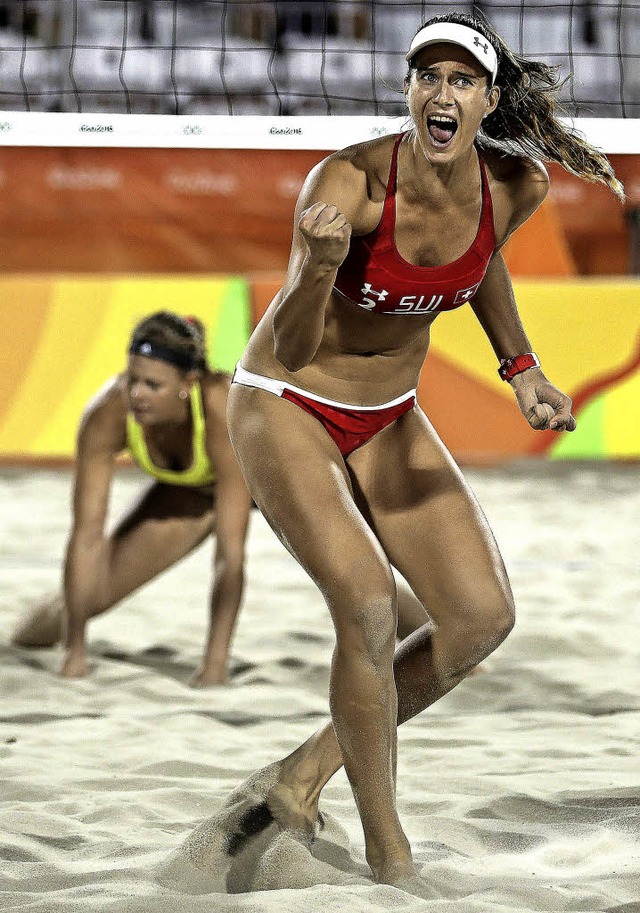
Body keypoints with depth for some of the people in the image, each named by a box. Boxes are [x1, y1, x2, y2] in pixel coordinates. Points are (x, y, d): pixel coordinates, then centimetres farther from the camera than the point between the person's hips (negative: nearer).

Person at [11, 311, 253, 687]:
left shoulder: (225, 411, -44)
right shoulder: (106, 415, -34)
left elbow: (231, 549, -43)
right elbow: (87, 535, -29)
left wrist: (216, 661, -46)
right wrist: (75, 653, -29)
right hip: (192, 485, 3)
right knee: (96, 591, 4)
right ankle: (30, 631, 39)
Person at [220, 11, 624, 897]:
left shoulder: (516, 185, -12)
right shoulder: (347, 182, -28)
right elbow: (292, 350, -29)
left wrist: (523, 369, 11)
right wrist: (322, 263, -47)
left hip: (389, 421, 6)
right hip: (284, 408, -6)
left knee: (483, 616, -3)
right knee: (368, 602, -25)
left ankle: (301, 778, 11)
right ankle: (389, 858, -10)